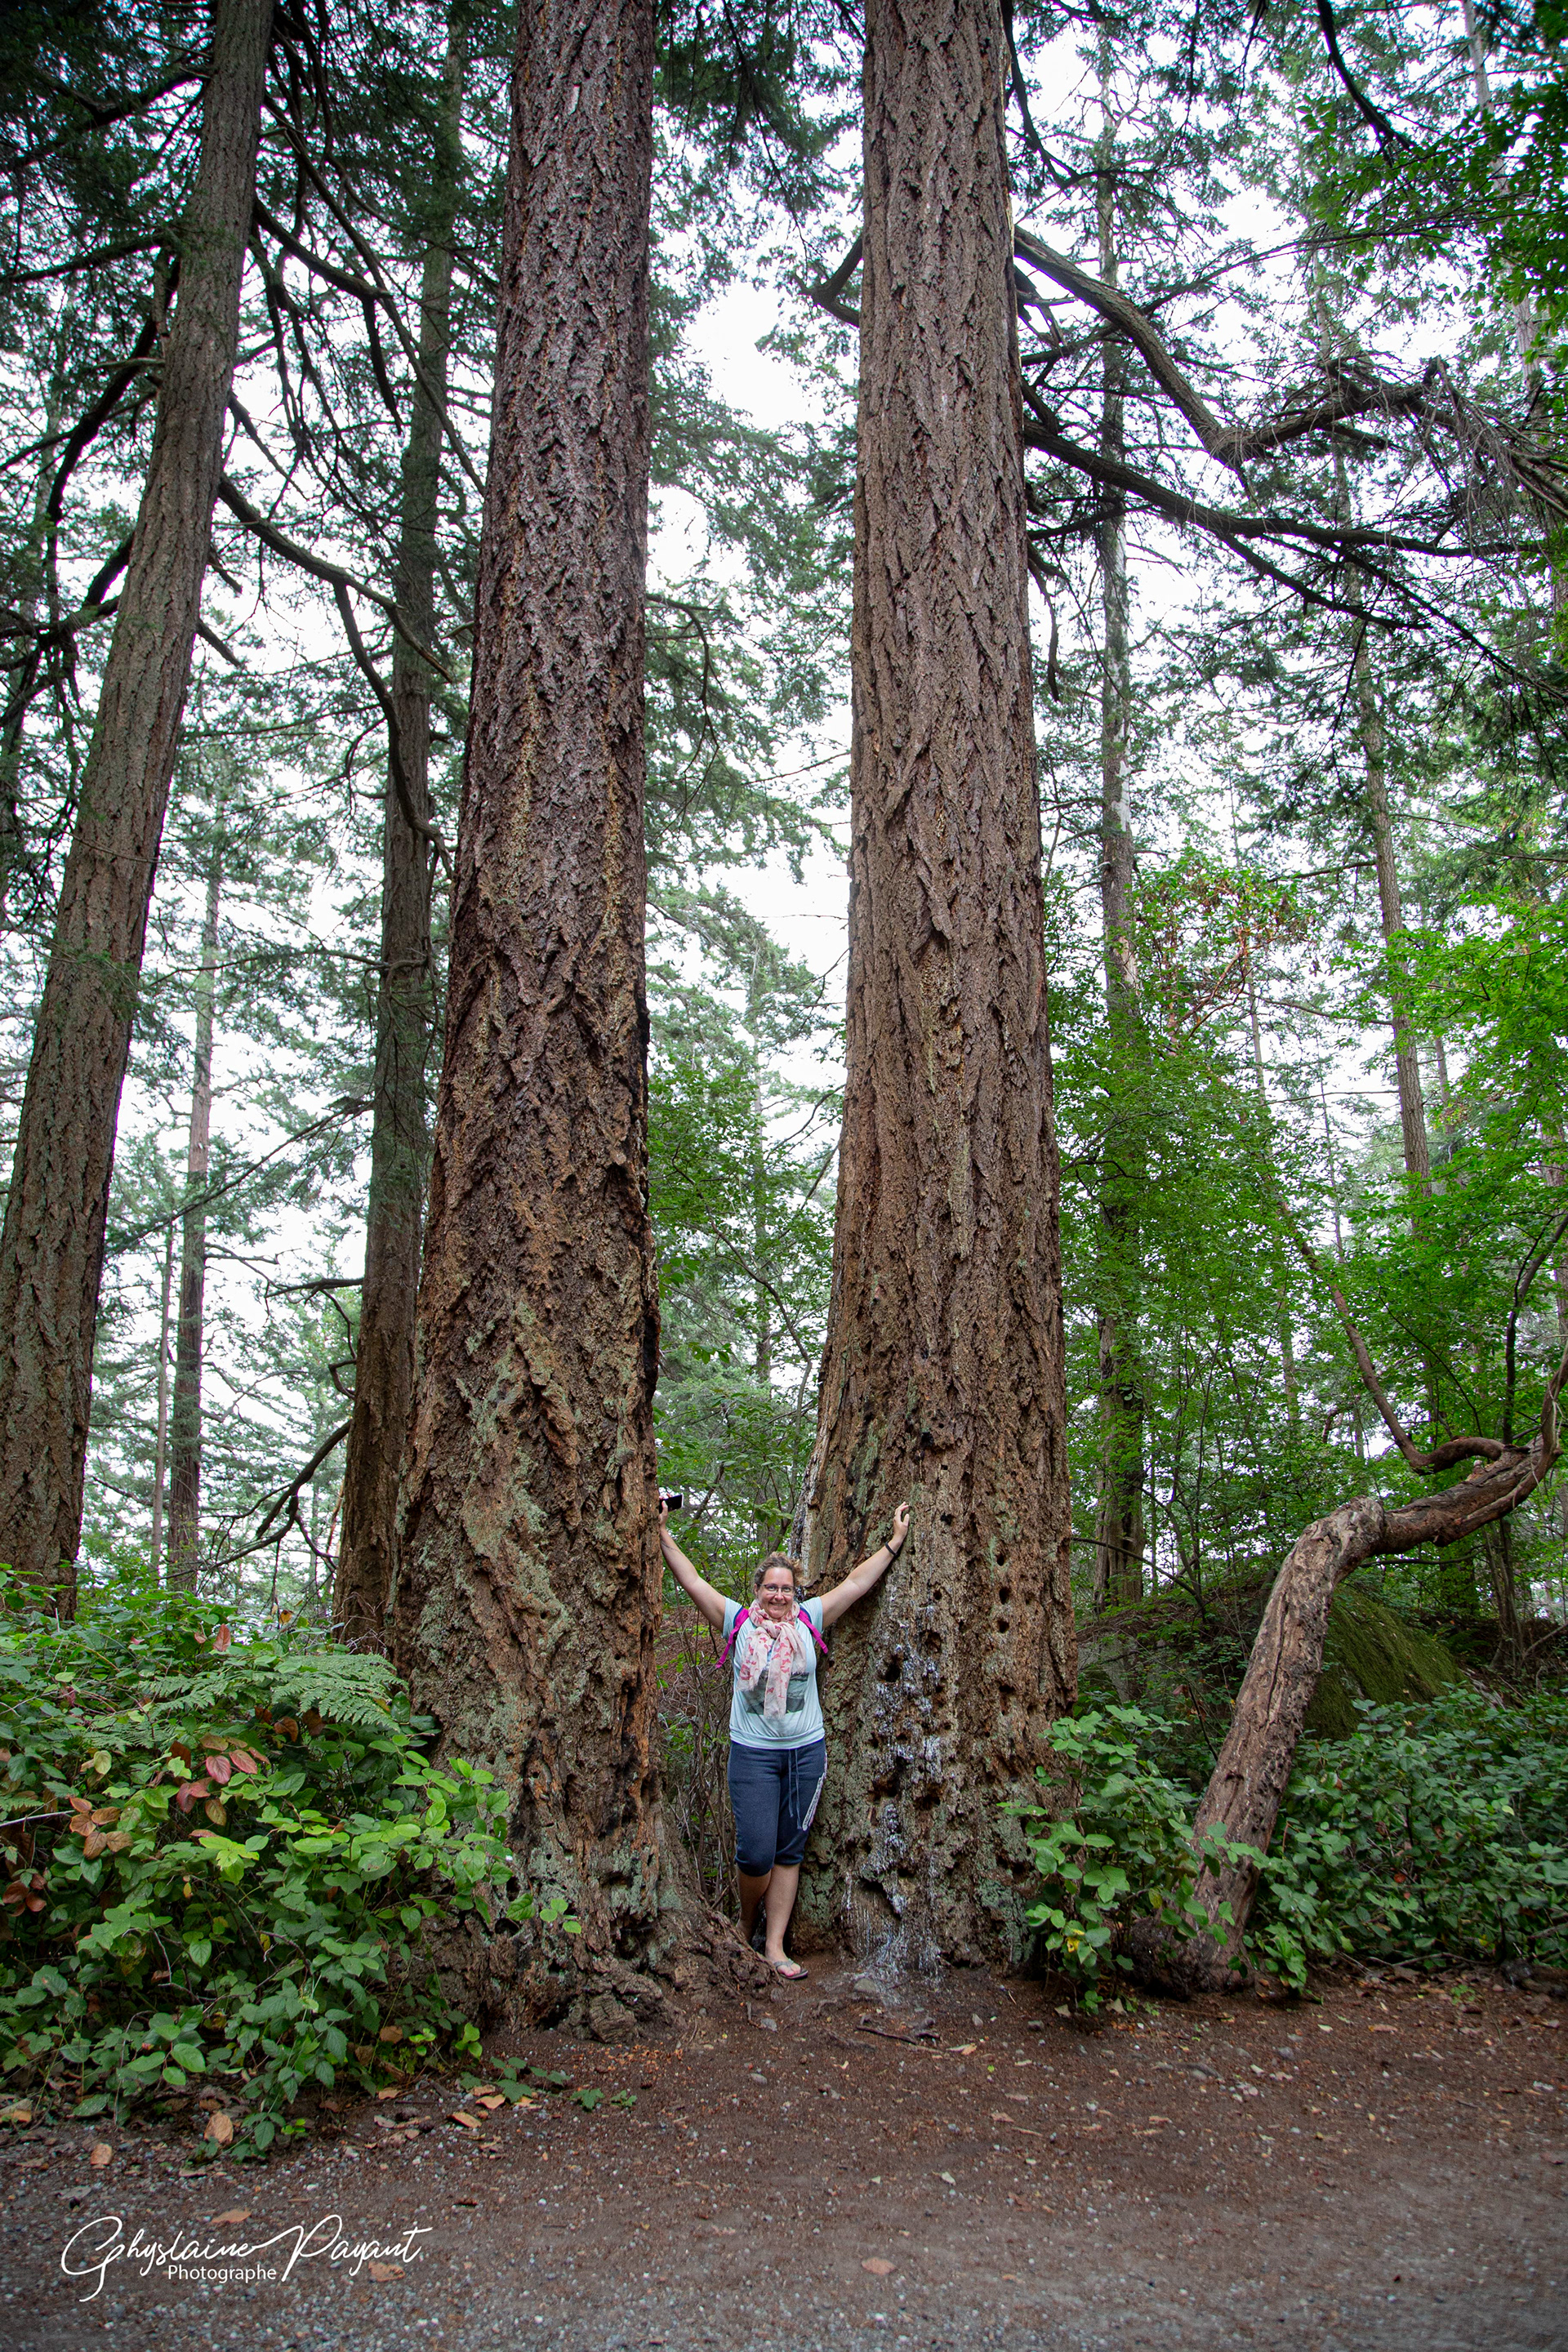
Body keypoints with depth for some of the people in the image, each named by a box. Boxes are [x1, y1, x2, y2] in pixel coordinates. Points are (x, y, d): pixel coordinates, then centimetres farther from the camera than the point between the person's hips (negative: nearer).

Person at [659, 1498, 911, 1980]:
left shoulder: (808, 1620, 5)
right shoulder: (738, 1623, 1)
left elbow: (855, 1583, 7)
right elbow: (692, 1582, -2)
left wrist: (895, 1542, 8)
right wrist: (664, 1535, -6)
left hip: (806, 1752, 2)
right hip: (753, 1753, -2)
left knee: (789, 1853, 6)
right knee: (756, 1853, -5)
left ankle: (774, 1946, 13)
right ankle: (746, 1931, 20)